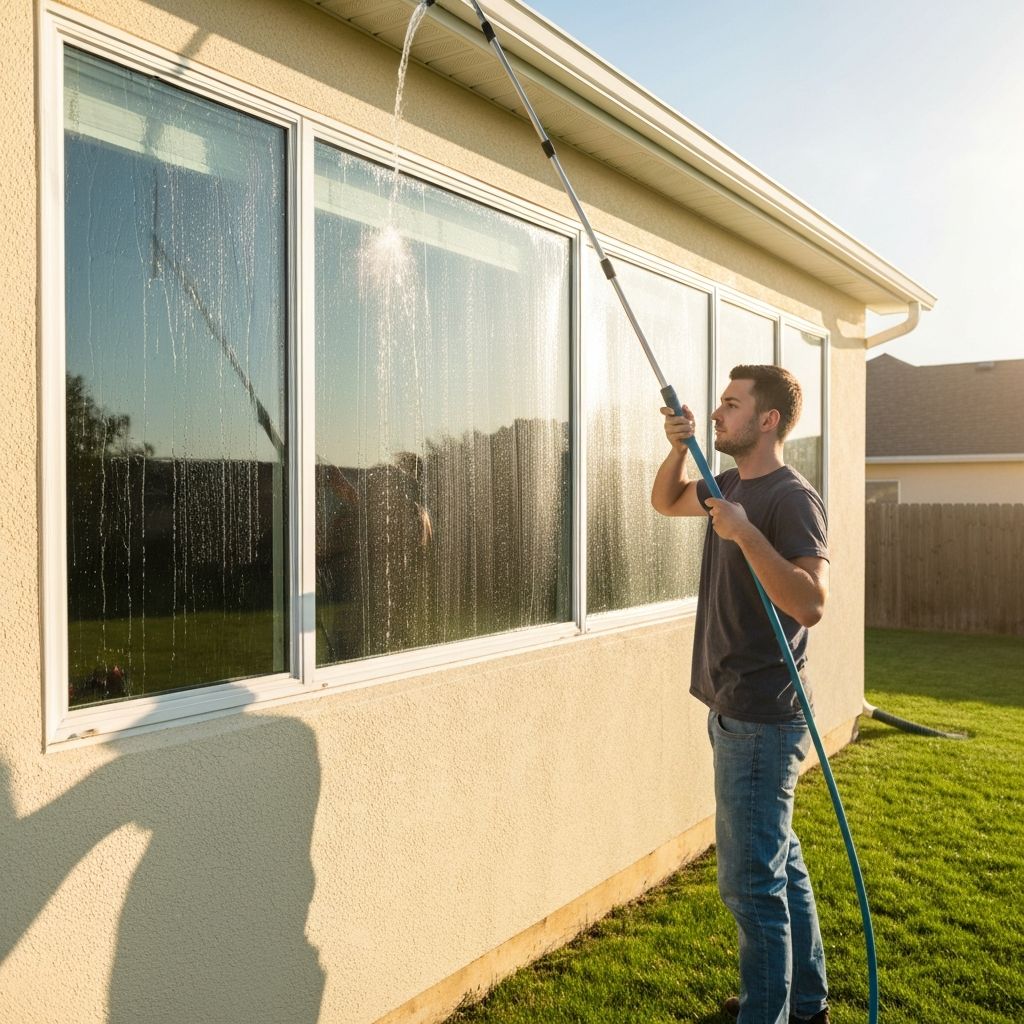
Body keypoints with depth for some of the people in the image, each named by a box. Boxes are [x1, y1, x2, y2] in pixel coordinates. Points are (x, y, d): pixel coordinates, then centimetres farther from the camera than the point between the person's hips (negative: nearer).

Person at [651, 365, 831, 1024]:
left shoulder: (792, 498, -17)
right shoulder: (730, 485, 9)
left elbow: (811, 603, -27)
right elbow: (665, 502, 26)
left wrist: (744, 532, -30)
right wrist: (680, 447, 8)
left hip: (761, 721, -10)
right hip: (734, 708, 10)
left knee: (751, 881, -3)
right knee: (780, 862, 21)